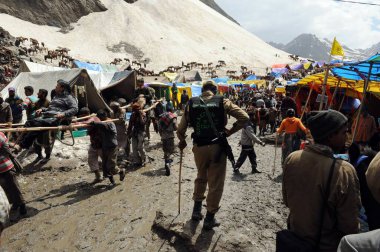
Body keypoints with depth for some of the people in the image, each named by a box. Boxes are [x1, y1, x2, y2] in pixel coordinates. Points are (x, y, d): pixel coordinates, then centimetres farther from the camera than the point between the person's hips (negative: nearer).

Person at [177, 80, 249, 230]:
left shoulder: (191, 103, 2)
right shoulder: (222, 102, -2)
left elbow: (180, 129, 3)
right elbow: (244, 118, -6)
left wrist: (182, 142, 21)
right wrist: (230, 132, 2)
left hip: (199, 146, 3)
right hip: (217, 146, -2)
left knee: (201, 176, 26)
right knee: (215, 183, 10)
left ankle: (197, 210, 32)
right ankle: (210, 218, 20)